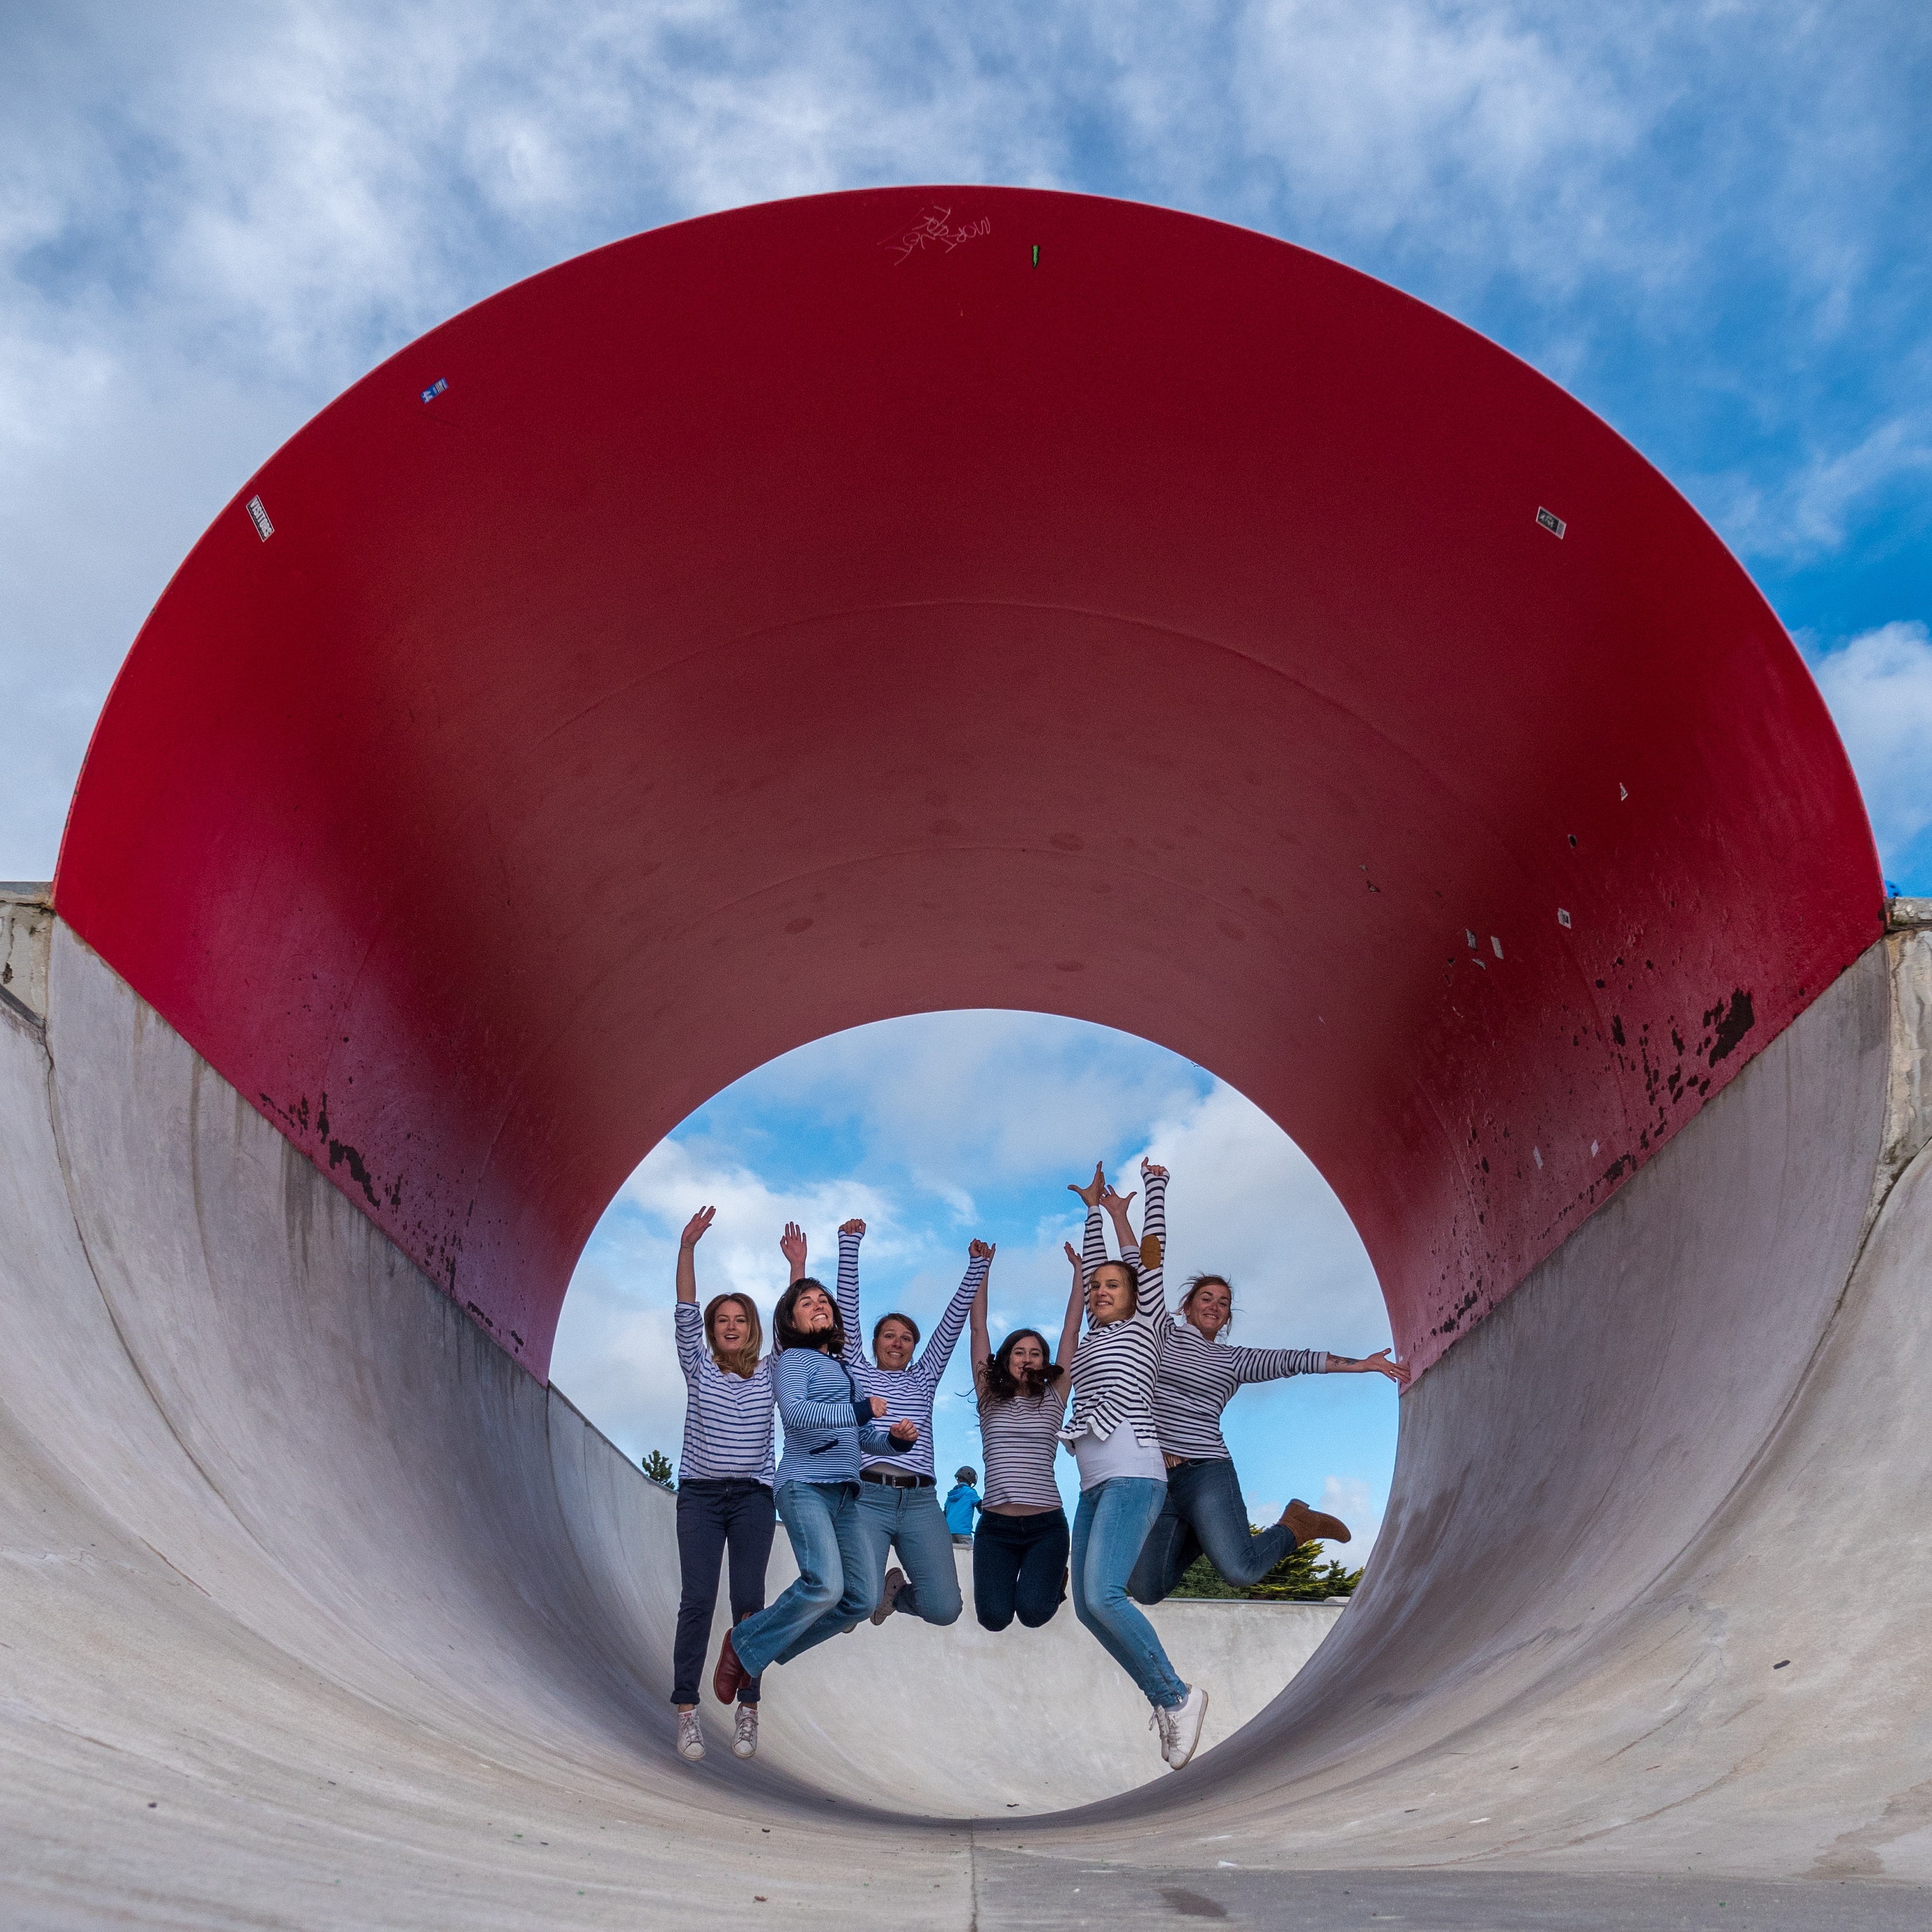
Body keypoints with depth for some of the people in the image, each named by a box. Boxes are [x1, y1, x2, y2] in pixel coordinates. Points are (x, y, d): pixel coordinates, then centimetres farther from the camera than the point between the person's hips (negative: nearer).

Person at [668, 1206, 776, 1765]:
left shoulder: (770, 1374, 7)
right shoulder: (698, 1369, 5)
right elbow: (685, 1314, -5)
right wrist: (687, 1248, -15)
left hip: (753, 1498, 1)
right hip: (700, 1496, -1)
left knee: (749, 1600, -1)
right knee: (697, 1600, -7)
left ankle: (747, 1709, 6)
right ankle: (687, 1711, -2)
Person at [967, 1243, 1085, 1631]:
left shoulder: (1054, 1399, 8)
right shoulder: (990, 1399, 9)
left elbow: (1071, 1331, 8)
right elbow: (979, 1328, 7)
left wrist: (1078, 1270, 8)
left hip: (1046, 1525, 0)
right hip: (997, 1526, 0)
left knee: (1033, 1612, -18)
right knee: (994, 1617, -16)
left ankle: (1053, 1577, 18)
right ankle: (1008, 1575, 20)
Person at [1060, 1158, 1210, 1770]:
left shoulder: (1145, 1325, 7)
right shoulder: (1097, 1333, 23)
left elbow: (1150, 1254, 8)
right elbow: (1094, 1265, 32)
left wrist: (1153, 1187, 17)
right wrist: (1094, 1209, 41)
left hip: (1132, 1475, -8)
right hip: (1093, 1485, 8)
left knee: (1102, 1593, -22)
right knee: (1087, 1605, -1)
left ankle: (1177, 1696, -10)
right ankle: (1165, 1700, 8)